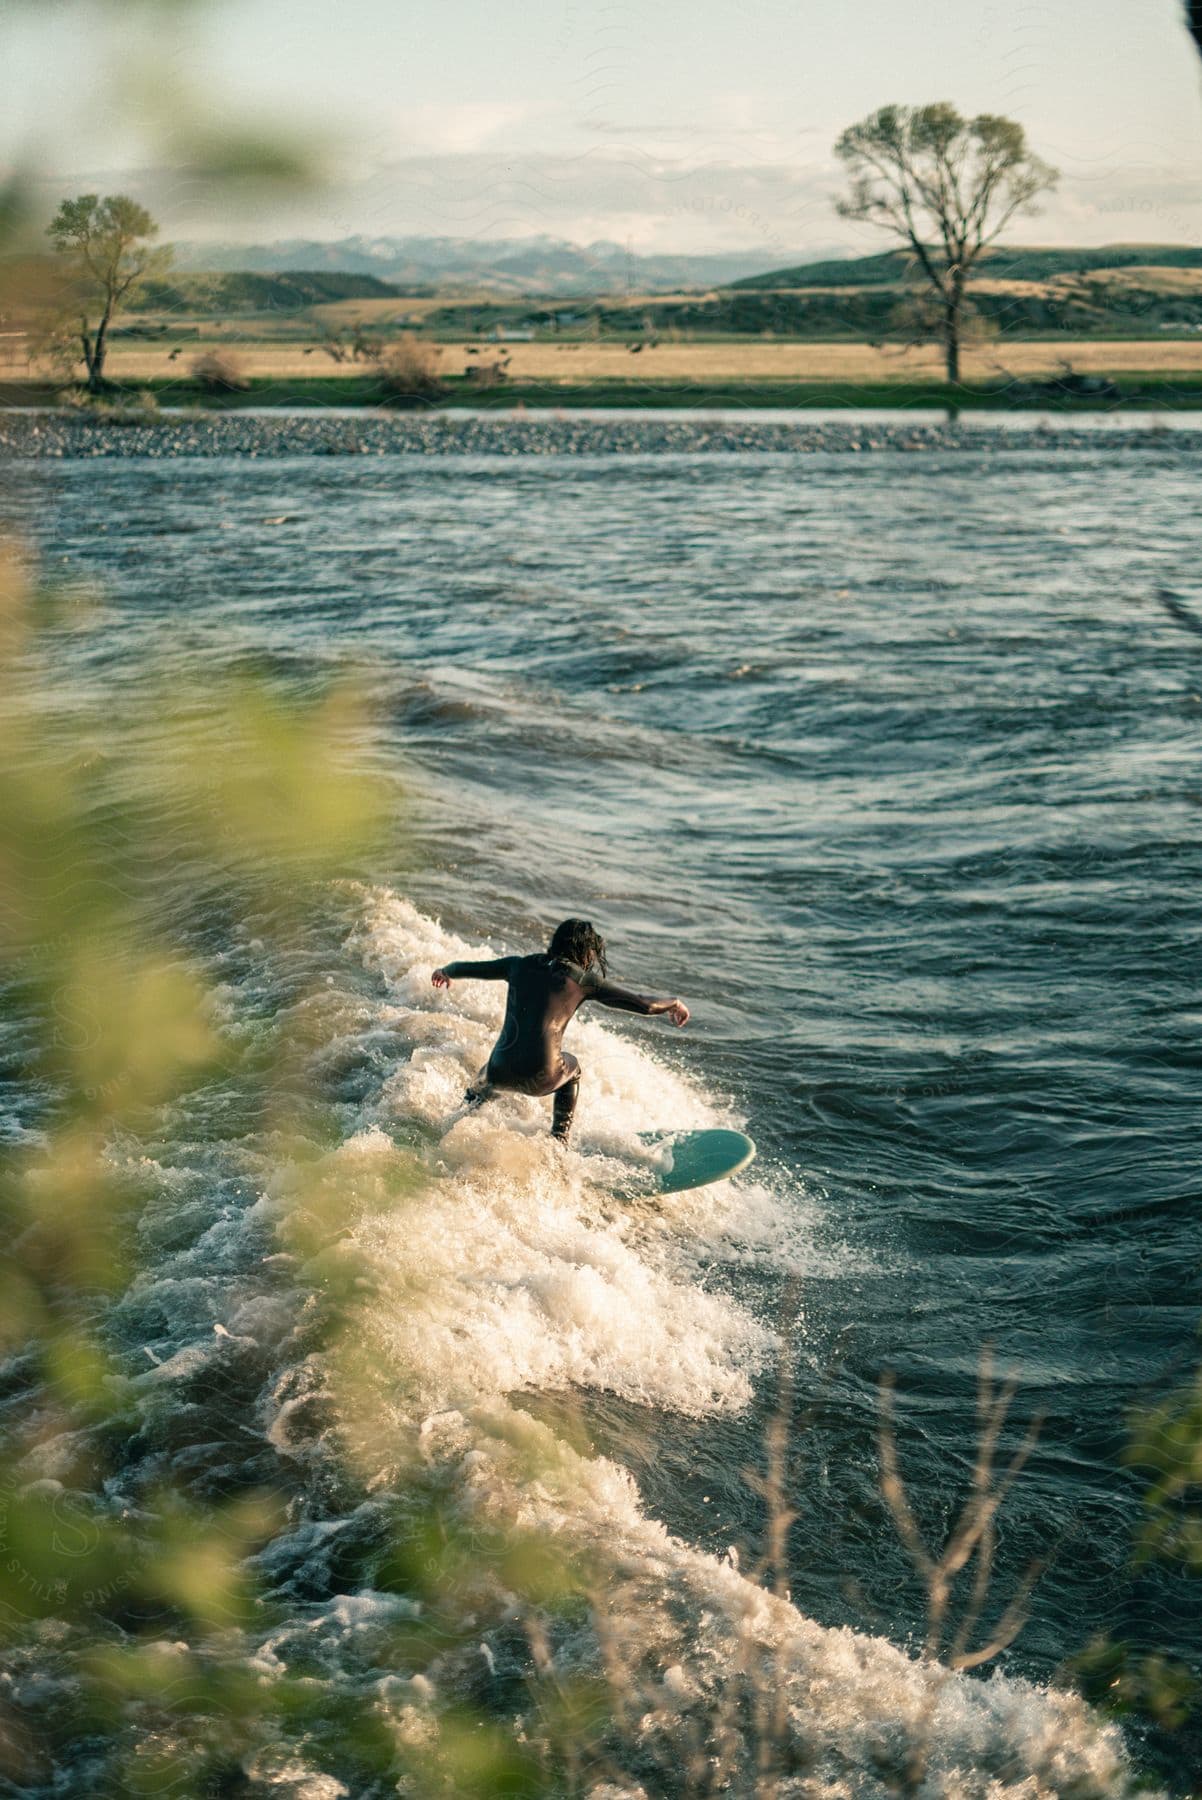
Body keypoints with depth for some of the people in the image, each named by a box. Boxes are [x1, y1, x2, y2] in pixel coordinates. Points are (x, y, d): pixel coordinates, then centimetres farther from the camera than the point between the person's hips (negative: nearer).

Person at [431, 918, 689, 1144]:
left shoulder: (520, 965, 10)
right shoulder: (585, 980, 3)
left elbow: (465, 968, 22)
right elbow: (645, 1004, 4)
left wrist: (444, 972, 45)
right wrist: (673, 1003, 25)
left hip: (501, 1073, 3)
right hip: (541, 1079, -3)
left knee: (479, 1091, 41)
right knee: (571, 1067, 35)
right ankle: (559, 1142, 34)